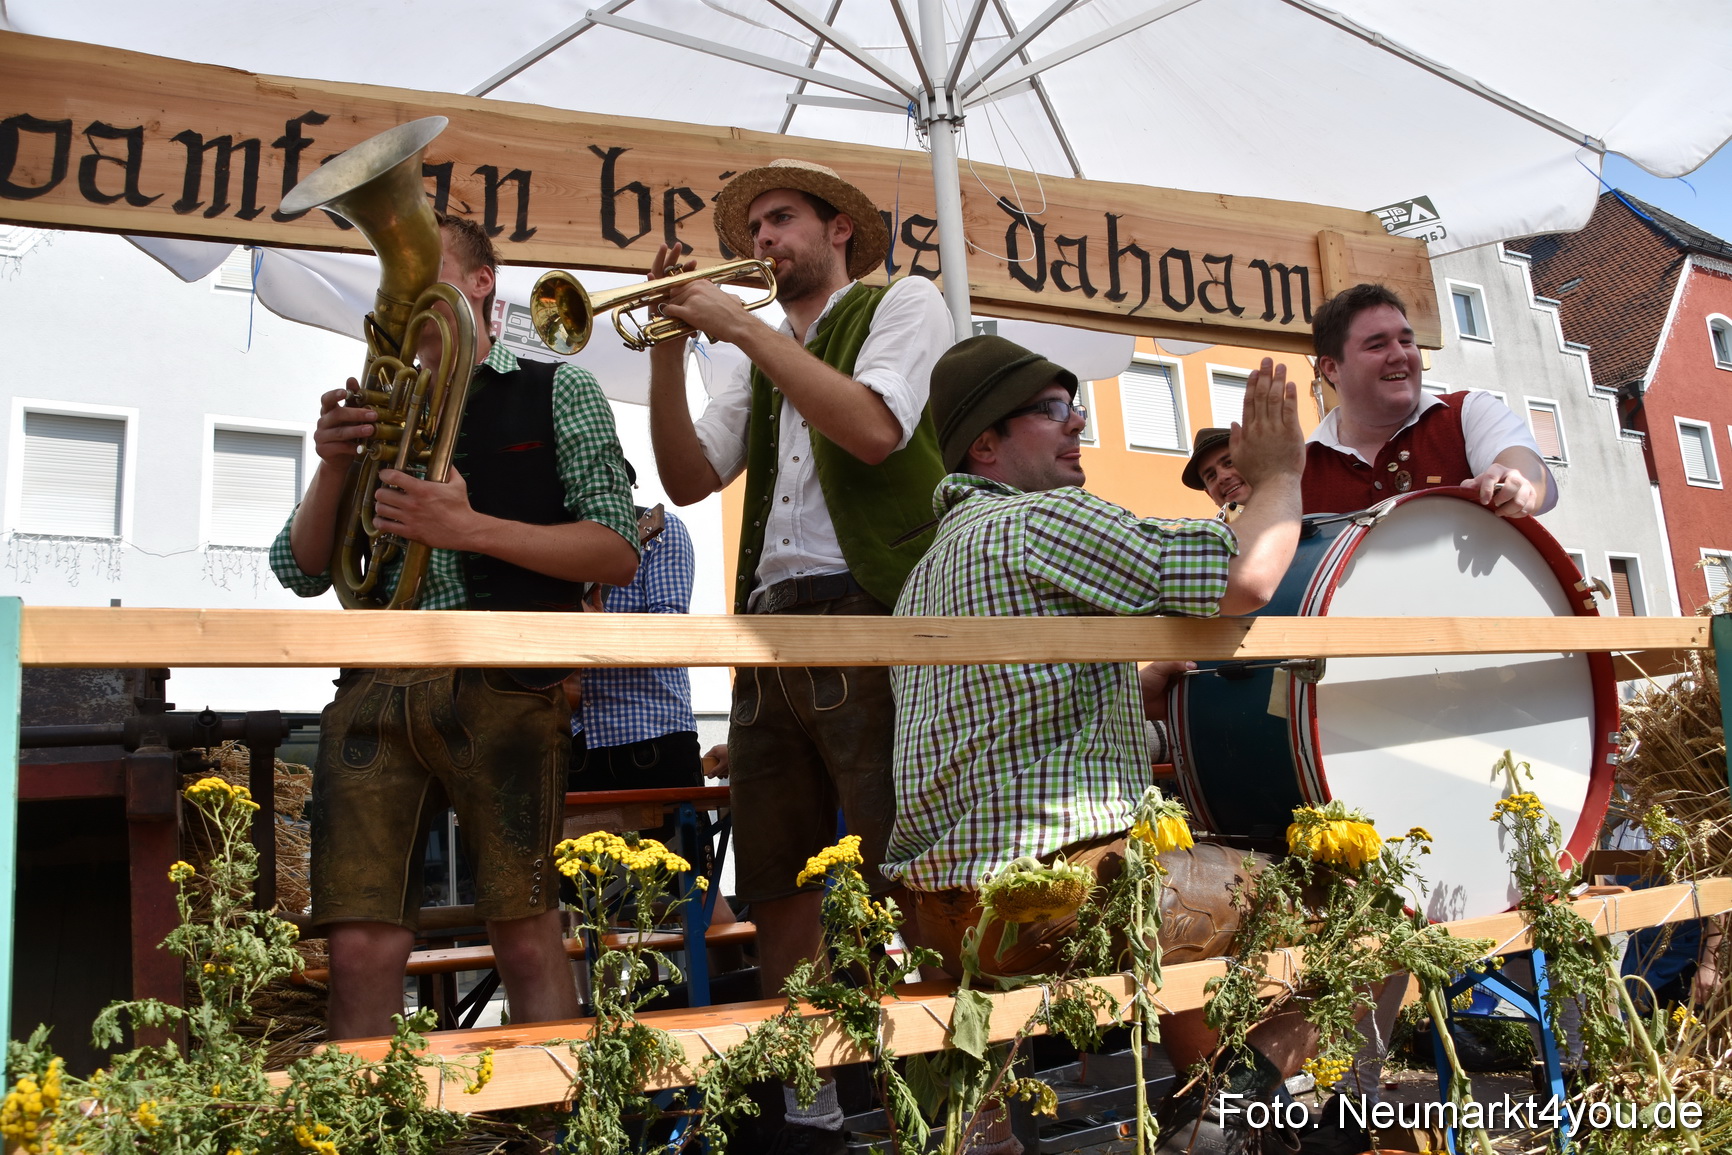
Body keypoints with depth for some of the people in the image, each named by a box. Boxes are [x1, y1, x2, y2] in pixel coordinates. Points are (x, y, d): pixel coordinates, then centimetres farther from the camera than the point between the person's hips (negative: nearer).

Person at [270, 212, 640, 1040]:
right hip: (375, 686, 4)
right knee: (360, 949, 0)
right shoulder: (377, 408, 21)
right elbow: (302, 573, 17)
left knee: (526, 933, -4)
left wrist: (471, 528, -12)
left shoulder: (557, 393, 10)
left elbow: (617, 551, -1)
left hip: (502, 683, -3)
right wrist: (333, 466, 0)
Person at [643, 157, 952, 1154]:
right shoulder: (767, 363, 24)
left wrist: (744, 327, -6)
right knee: (776, 889, 10)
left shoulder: (903, 303, 8)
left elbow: (871, 428, -12)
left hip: (871, 620, -6)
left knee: (907, 883, -8)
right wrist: (672, 343, 7)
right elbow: (688, 479, 15)